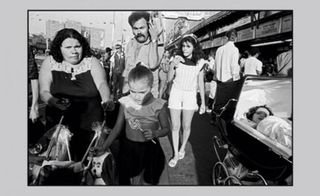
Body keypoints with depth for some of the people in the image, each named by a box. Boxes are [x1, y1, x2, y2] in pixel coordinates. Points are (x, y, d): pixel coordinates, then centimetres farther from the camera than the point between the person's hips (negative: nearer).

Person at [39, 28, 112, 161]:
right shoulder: (50, 63, 3)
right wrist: (54, 101, -25)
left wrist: (106, 100, -31)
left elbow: (101, 84, -10)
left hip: (90, 126, 0)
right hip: (59, 125, 0)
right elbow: (44, 92, -2)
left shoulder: (91, 61, 3)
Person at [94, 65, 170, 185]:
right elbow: (117, 128, 1)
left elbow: (166, 128, -3)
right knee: (131, 181, 15)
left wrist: (155, 133, -24)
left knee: (149, 182, 13)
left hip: (151, 149, -1)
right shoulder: (125, 103, -9)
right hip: (129, 149, 2)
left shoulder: (158, 106, -15)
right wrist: (104, 148, -2)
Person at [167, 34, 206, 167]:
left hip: (190, 95, 0)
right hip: (176, 93, 0)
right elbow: (169, 78, -4)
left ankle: (182, 148, 34)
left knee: (186, 126, 8)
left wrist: (203, 102, 3)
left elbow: (200, 83, 2)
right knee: (175, 126, 3)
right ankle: (175, 154, 17)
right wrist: (173, 65, -22)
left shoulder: (200, 62, -5)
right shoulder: (177, 59, -5)